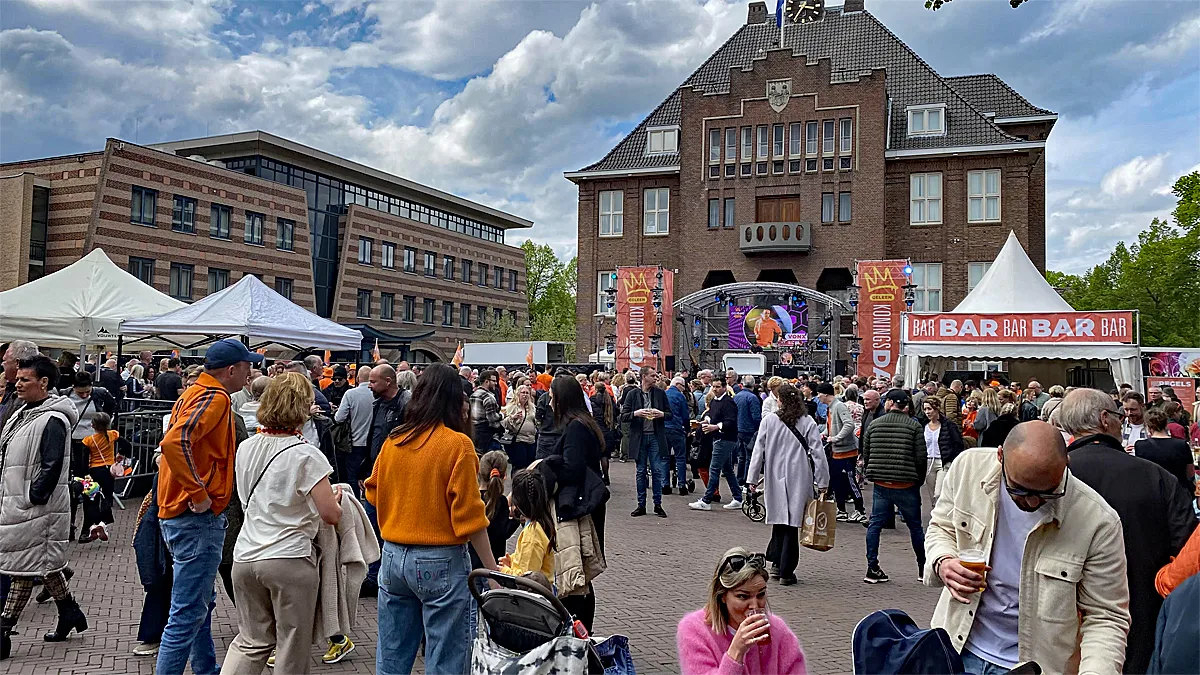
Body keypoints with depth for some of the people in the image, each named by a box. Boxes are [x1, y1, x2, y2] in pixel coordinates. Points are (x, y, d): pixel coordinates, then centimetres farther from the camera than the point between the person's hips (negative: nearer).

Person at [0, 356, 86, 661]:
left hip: (36, 507, -10)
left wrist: (32, 499, -20)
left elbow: (51, 467, -20)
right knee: (42, 563, 17)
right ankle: (70, 614, 28)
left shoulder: (52, 420, -16)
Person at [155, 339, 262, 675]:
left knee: (202, 604, 22)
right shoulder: (215, 397, -16)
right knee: (188, 613, -5)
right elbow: (175, 443, -32)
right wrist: (199, 493, -25)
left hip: (180, 514, 11)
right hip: (198, 518, -11)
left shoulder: (194, 393, 14)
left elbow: (176, 442, 24)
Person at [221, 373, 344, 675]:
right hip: (289, 559, -6)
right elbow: (331, 515, -14)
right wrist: (335, 496, 6)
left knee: (251, 641, 17)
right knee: (292, 649, 8)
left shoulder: (245, 448, 6)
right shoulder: (306, 455, -13)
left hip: (245, 557, 6)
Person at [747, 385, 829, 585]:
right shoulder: (808, 423, -2)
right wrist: (823, 481, 1)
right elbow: (818, 453, -4)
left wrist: (752, 478, 6)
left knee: (778, 519, 16)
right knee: (792, 523, 3)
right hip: (798, 479, -1)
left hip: (774, 478, 1)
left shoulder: (769, 420, -2)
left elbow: (758, 450, 0)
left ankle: (775, 563, 15)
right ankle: (786, 572, 4)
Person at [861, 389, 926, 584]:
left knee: (875, 524, 9)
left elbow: (866, 455, 5)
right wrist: (919, 480, 8)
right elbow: (921, 458, -7)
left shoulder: (874, 424, 3)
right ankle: (923, 568, 24)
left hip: (880, 485, 2)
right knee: (915, 526, 12)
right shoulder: (914, 426, -4)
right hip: (906, 486, -1)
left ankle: (872, 569, 5)